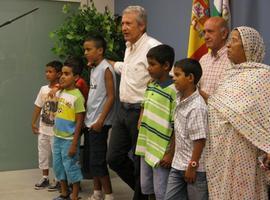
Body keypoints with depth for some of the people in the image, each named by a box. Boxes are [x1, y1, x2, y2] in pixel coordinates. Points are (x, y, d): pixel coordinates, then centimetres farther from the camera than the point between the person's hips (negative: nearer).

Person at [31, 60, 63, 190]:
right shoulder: (43, 89, 5)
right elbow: (38, 107, 11)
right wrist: (33, 123, 12)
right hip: (43, 129, 6)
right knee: (43, 154, 15)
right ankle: (45, 178, 28)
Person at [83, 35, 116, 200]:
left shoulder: (106, 69, -13)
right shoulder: (93, 69, 12)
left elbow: (111, 97, -17)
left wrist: (100, 120, -20)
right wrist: (89, 118, 13)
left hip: (100, 122, -8)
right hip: (91, 121, 8)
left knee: (97, 161, -5)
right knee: (93, 160, 13)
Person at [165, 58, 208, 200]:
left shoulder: (197, 107, -22)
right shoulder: (180, 99, 5)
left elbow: (199, 140, -22)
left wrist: (192, 166, -20)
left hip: (194, 167, -9)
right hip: (178, 164, 9)